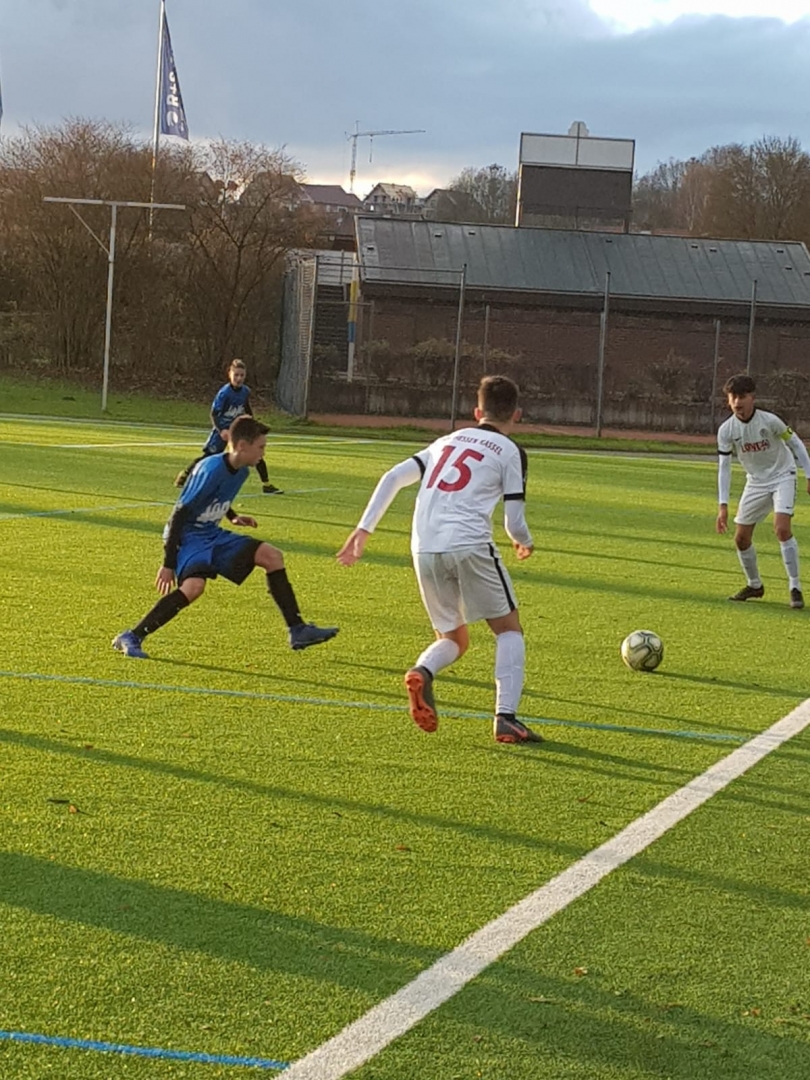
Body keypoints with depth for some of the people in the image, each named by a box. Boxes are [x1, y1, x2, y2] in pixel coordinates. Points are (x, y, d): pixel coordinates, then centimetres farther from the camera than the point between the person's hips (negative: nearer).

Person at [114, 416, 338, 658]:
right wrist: (168, 564, -23)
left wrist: (232, 516, 8)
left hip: (213, 534, 9)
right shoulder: (212, 470, -24)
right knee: (194, 586, -34)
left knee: (272, 556, 2)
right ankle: (131, 638, -27)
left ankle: (298, 630, 6)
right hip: (189, 536, -9)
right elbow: (179, 513, -23)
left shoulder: (242, 471, 2)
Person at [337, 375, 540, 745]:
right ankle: (506, 718, -6)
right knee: (508, 629, 11)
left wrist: (363, 529, 13)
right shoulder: (509, 451, 8)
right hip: (469, 546, -5)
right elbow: (514, 523, 4)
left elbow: (392, 477, 13)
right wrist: (525, 544, 27)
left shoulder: (448, 441, 23)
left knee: (453, 639, 20)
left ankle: (422, 671, -14)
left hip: (425, 551, 5)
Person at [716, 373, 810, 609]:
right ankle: (754, 585, 26)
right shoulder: (726, 430, -13)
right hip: (755, 482, 4)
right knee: (741, 537, 3)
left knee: (782, 528, -24)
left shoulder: (769, 421, -21)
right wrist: (723, 506, -14)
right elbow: (724, 467, -9)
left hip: (782, 476, -4)